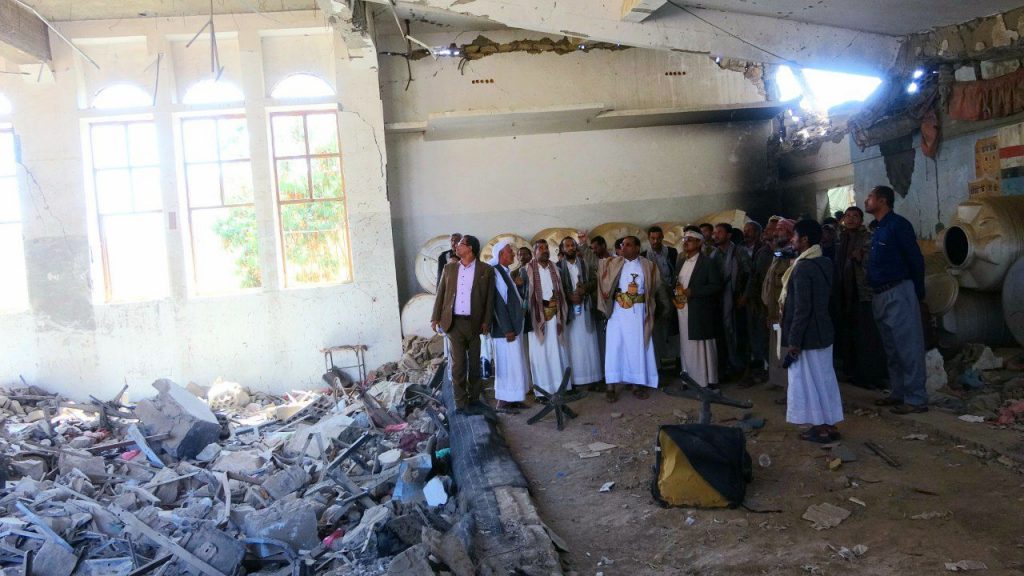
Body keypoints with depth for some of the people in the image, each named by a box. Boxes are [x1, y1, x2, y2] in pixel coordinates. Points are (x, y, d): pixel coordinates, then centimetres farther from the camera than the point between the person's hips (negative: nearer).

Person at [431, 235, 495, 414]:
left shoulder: (486, 270, 0)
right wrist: (435, 317, 3)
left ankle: (474, 398, 22)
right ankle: (461, 403, 7)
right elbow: (440, 293, 9)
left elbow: (489, 298, -1)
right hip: (454, 322, 1)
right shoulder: (449, 268, 8)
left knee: (474, 363, 9)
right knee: (458, 364, 1)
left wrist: (486, 321, -8)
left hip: (474, 323, -1)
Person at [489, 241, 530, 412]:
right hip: (506, 327, -9)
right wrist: (507, 329, -19)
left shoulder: (506, 272, 13)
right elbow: (498, 303, -18)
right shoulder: (495, 273, -15)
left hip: (514, 325, 9)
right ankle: (503, 402, 4)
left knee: (515, 363, 12)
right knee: (508, 364, -5)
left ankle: (511, 400, 19)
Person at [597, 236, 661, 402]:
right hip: (618, 311, 0)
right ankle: (612, 386, 2)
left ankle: (637, 384, 14)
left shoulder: (648, 265, 3)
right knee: (615, 346, -1)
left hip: (637, 312, 0)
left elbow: (656, 287, 6)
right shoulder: (612, 263, 4)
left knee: (637, 347, 5)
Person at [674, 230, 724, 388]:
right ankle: (689, 379, 17)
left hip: (699, 311, -6)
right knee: (686, 345, 9)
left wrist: (693, 291, -16)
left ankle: (708, 381, 7)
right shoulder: (681, 262, 15)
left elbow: (717, 285, -10)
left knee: (701, 346, -1)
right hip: (682, 309, 6)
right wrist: (676, 292, 1)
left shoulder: (707, 263, -6)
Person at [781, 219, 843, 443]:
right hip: (823, 330, 9)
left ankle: (821, 428, 10)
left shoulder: (803, 267, -20)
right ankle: (829, 424, 22)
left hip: (807, 334, -9)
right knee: (824, 377, 14)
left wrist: (794, 340, -18)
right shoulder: (826, 263, 6)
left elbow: (802, 308, -22)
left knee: (809, 379, 2)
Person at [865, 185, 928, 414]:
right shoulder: (878, 229, 16)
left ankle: (916, 399, 0)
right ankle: (898, 393, 23)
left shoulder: (897, 224, -10)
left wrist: (917, 292, -7)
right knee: (892, 349, 15)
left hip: (898, 293, -9)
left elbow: (915, 258, -11)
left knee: (908, 347, -5)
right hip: (881, 295, 9)